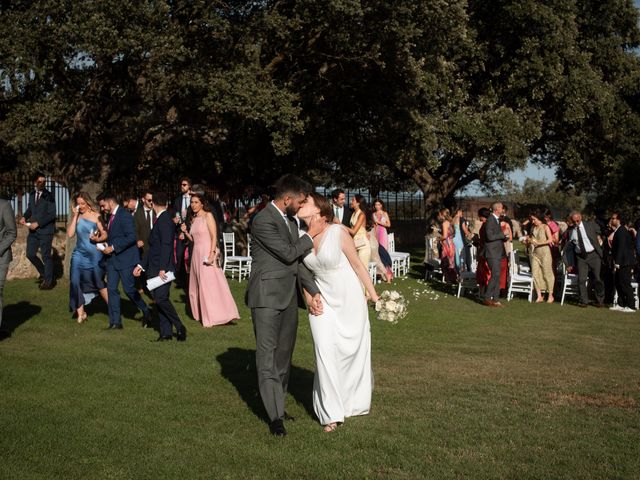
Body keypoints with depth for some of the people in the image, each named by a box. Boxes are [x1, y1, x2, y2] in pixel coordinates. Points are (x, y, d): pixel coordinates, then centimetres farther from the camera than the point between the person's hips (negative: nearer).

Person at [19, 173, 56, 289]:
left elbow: (52, 214, -14)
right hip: (33, 230, 6)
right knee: (30, 254, 8)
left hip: (45, 230, -6)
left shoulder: (49, 196, -11)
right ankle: (44, 273, 29)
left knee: (46, 256, 0)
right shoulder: (32, 195, 8)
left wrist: (38, 223, -18)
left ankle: (48, 281, 14)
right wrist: (25, 217, 3)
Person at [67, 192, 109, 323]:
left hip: (94, 254, -3)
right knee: (75, 281, -7)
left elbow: (105, 235, -2)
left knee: (99, 282, 5)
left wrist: (98, 239, -23)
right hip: (79, 254, 3)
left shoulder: (96, 216, -2)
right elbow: (70, 234, -5)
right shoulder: (76, 217, 6)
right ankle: (80, 312, 3)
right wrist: (75, 216, -6)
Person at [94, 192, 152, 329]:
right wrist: (99, 239, 6)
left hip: (126, 258, -9)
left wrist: (112, 248, -20)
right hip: (113, 259, 9)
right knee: (111, 289, 4)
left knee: (129, 289, -4)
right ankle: (115, 322, 8)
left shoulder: (124, 215, -15)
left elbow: (131, 237, -22)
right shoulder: (111, 216, 14)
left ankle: (146, 312, 19)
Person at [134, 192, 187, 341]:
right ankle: (166, 332, 10)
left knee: (161, 298, -16)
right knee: (159, 299, 8)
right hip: (155, 269, 10)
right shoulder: (160, 220, 19)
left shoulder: (165, 220, -12)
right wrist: (141, 265, 23)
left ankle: (179, 327, -7)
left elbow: (166, 245, -21)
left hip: (163, 269, -10)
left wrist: (162, 268, -25)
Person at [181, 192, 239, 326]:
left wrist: (212, 253, -22)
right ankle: (201, 314, 18)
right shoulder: (194, 219, 15)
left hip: (207, 254, -7)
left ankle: (216, 315, -3)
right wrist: (185, 232, -1)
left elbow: (214, 236, -12)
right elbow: (193, 239, 16)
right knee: (197, 285, 9)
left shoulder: (208, 216, -5)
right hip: (196, 254, 7)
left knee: (210, 284, -7)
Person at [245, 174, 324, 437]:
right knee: (267, 354, -4)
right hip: (267, 297, -9)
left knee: (284, 353, 14)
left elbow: (298, 260, 9)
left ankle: (278, 404, 25)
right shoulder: (263, 221, -17)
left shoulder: (290, 220, 11)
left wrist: (313, 291, 1)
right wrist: (310, 234, -5)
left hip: (289, 296, 9)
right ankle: (275, 416, -2)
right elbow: (289, 254, -18)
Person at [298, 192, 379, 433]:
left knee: (353, 349, 9)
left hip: (349, 299, -3)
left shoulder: (338, 232, -16)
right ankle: (331, 413, 5)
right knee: (325, 352, -5)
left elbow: (357, 264, -9)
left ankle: (356, 401, 34)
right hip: (323, 300, 3)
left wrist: (373, 294, -5)